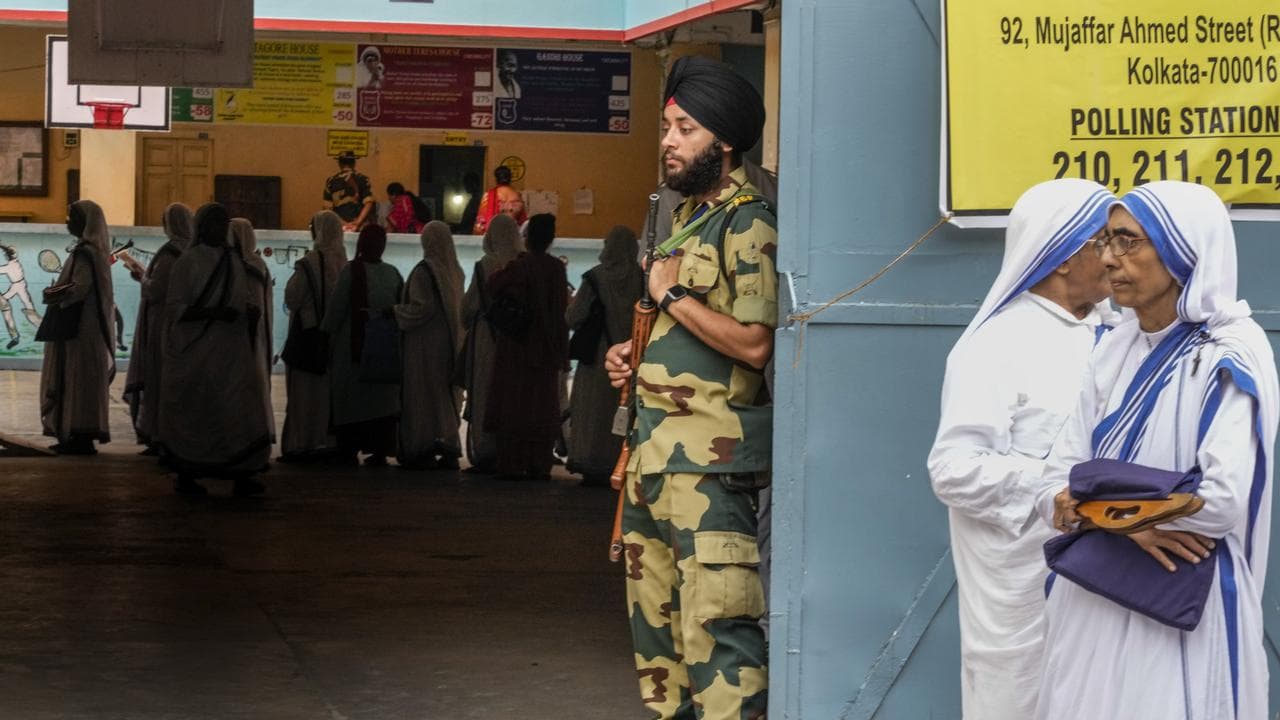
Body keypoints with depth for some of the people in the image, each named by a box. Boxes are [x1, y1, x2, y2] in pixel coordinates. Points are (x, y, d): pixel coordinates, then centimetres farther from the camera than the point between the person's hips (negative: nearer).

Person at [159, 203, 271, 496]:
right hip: (196, 350, -4)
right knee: (194, 413, 1)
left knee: (239, 409, -6)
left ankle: (242, 475, -8)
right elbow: (173, 307, -9)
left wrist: (253, 310, -1)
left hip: (232, 351, 4)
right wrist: (213, 313, -21)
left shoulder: (234, 260, 12)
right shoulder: (188, 261, -4)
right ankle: (186, 476, 11)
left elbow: (246, 296, 23)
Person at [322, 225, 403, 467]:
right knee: (383, 398, 8)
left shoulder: (351, 270, -11)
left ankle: (349, 451, 2)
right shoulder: (393, 273, 0)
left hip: (354, 345, -3)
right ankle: (379, 450, 7)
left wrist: (326, 336, 0)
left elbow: (336, 308, -9)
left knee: (352, 396, 4)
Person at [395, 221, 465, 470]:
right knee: (445, 397, 11)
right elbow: (459, 308, 11)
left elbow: (421, 308, -19)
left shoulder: (423, 271, -15)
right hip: (449, 342, 7)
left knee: (422, 396, -1)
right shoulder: (456, 271, 7)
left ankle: (423, 452, -1)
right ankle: (449, 451, 10)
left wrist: (394, 311, -7)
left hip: (425, 343, -7)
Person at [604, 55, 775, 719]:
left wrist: (671, 294, -14)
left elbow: (753, 342, -23)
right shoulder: (688, 218, 17)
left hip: (707, 457, -10)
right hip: (654, 450, 10)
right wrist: (633, 357, 13)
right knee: (653, 609, 16)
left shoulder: (747, 225, -12)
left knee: (714, 616, -12)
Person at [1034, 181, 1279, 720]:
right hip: (1095, 597, 6)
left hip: (1181, 609, -6)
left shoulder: (1230, 357, -13)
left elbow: (1223, 501, -24)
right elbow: (1058, 480, 4)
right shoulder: (1116, 348, 6)